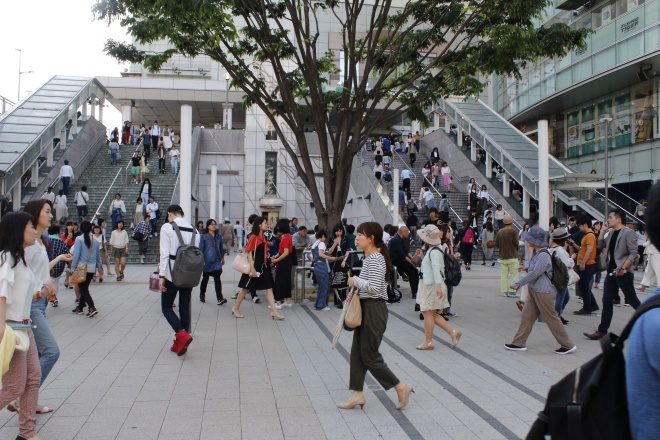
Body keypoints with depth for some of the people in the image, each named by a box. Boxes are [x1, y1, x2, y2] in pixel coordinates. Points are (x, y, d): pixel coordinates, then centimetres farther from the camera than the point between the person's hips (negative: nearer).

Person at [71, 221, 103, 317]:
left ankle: (92, 308, -16)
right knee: (84, 288, 16)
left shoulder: (79, 239, -8)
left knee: (83, 289, -2)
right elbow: (98, 255, 15)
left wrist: (73, 267, -6)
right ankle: (80, 308, 24)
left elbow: (76, 254, -13)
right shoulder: (95, 240, 6)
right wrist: (100, 267, 25)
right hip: (92, 268, 5)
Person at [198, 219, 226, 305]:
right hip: (207, 261, -1)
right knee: (205, 279, 14)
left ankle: (219, 298, -14)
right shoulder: (204, 237, -5)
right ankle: (202, 295, 34)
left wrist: (222, 257, 20)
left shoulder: (219, 236, 5)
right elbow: (201, 249, -4)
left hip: (217, 261, 1)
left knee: (217, 279, -10)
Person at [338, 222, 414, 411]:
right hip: (365, 308, 10)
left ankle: (402, 388, 10)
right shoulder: (369, 258, 13)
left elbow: (375, 287, -27)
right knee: (357, 352, 11)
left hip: (374, 310, -10)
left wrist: (355, 281, -15)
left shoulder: (375, 260, -18)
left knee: (369, 356, -2)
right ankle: (358, 394, 18)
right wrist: (356, 291, 9)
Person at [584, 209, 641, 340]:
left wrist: (623, 268, -21)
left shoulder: (628, 233, -11)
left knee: (633, 301, 4)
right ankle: (602, 331, 7)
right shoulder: (612, 234, 13)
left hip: (624, 273, -8)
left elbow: (633, 253, -15)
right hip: (611, 272, 8)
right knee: (607, 302, 5)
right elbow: (600, 245, 18)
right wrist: (602, 230, 9)